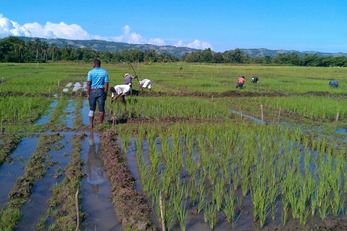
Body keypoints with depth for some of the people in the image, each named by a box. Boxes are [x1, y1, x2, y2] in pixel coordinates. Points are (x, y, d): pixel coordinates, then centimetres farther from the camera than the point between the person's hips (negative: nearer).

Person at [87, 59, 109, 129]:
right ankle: (101, 124, 13)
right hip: (101, 91, 1)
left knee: (91, 109, 8)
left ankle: (91, 125, 5)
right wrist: (105, 94, 4)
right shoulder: (105, 72, 2)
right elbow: (106, 84, -2)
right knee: (101, 109, 7)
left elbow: (88, 84, -7)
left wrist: (88, 94, -2)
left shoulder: (90, 72, -3)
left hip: (92, 91, -1)